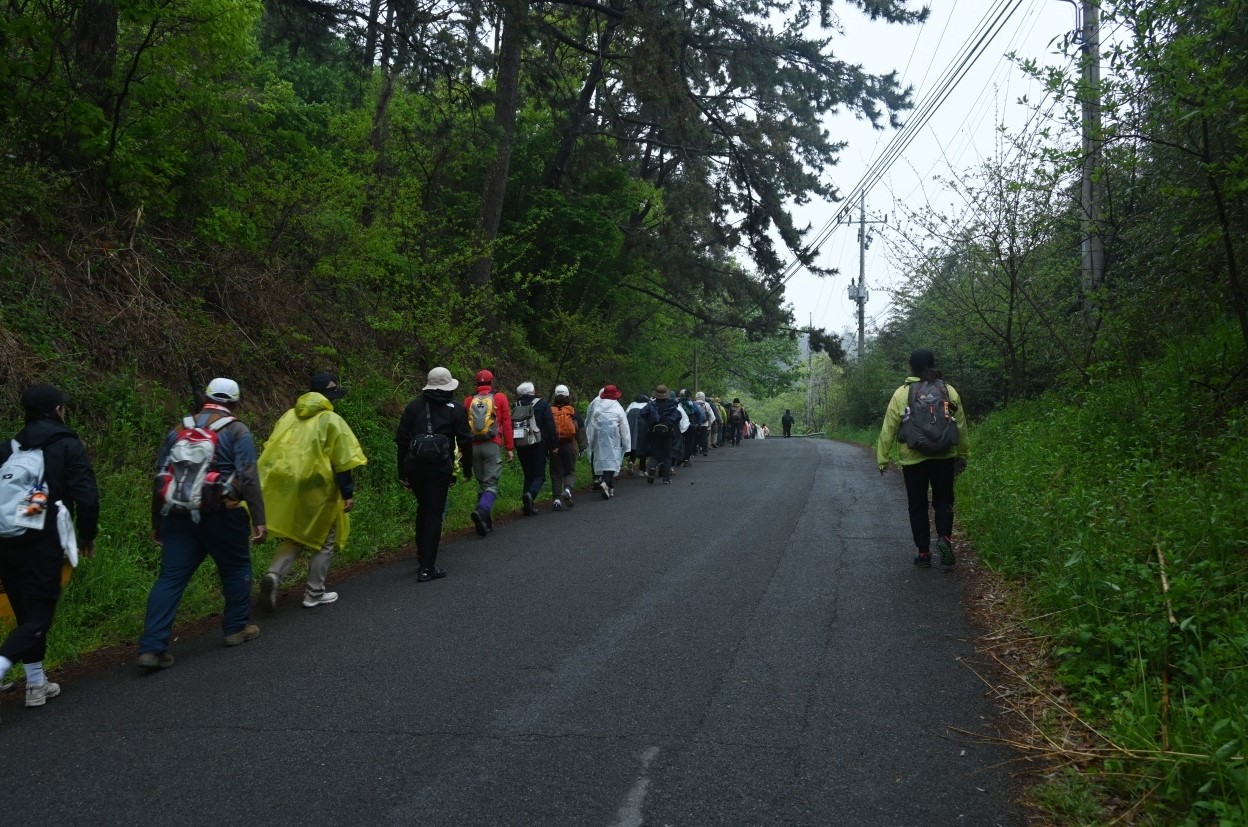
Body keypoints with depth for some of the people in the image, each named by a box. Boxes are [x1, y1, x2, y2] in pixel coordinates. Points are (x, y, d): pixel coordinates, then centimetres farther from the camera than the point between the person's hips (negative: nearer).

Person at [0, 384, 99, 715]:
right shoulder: (68, 446, -3)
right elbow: (87, 497, -9)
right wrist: (88, 536, 5)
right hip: (42, 545, -5)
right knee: (38, 616, -1)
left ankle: (37, 684, 22)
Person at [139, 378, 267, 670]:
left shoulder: (178, 431, 13)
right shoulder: (237, 432, -1)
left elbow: (160, 479, 15)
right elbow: (248, 478, -11)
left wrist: (157, 522, 23)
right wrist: (258, 520, -11)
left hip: (178, 516, 4)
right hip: (221, 516, -4)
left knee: (169, 579, 3)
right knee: (236, 569, 17)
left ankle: (152, 647, -3)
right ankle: (237, 627, 25)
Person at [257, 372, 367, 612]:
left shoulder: (289, 416, 9)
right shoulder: (332, 421, -7)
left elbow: (271, 453, 12)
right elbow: (343, 462, -11)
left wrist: (270, 487, 20)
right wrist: (348, 493, -7)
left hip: (287, 490, 5)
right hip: (318, 490, -5)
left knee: (293, 537, 17)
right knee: (323, 540, 11)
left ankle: (274, 575, -7)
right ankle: (314, 594, 14)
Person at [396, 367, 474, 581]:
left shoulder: (413, 406, 8)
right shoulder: (456, 409, 2)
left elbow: (401, 440, 6)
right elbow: (465, 441, 1)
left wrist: (402, 472, 10)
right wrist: (467, 470, 12)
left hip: (414, 467, 3)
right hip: (440, 468, -3)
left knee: (423, 509, 21)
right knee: (434, 515, 0)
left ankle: (422, 558, 28)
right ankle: (427, 567, -2)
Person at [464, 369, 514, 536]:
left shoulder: (469, 401, 9)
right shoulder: (500, 398, 3)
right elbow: (506, 424, 0)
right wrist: (510, 448, 2)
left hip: (474, 447, 3)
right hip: (493, 445, -3)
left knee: (481, 484, 14)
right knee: (491, 485, -5)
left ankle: (486, 522, 14)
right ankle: (482, 511, -31)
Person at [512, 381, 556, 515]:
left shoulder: (515, 407, 9)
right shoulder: (542, 404, -1)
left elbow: (510, 427, 9)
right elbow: (550, 425, -6)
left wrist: (512, 445, 14)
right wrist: (553, 444, -4)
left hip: (521, 445, 4)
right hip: (537, 445, -4)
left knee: (528, 475, 13)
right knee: (539, 474, 2)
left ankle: (529, 506, 7)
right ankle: (530, 494, -26)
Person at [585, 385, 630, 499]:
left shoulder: (597, 408, 7)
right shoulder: (618, 408, -1)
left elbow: (591, 426, 8)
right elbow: (624, 427, 0)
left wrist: (590, 441, 15)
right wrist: (626, 443, 6)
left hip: (599, 439, 3)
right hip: (613, 439, -3)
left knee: (602, 460, 10)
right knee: (612, 460, -6)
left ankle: (610, 488, 14)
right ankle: (606, 483, -28)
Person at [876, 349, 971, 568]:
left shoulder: (902, 393, -5)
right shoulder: (949, 391, 1)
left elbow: (888, 429, -5)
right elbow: (961, 427, 8)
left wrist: (882, 458, 3)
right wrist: (963, 455, 19)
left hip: (914, 459, -1)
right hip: (944, 457, 2)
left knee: (918, 505, 10)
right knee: (943, 501, 15)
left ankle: (923, 552, 11)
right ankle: (944, 537, -9)